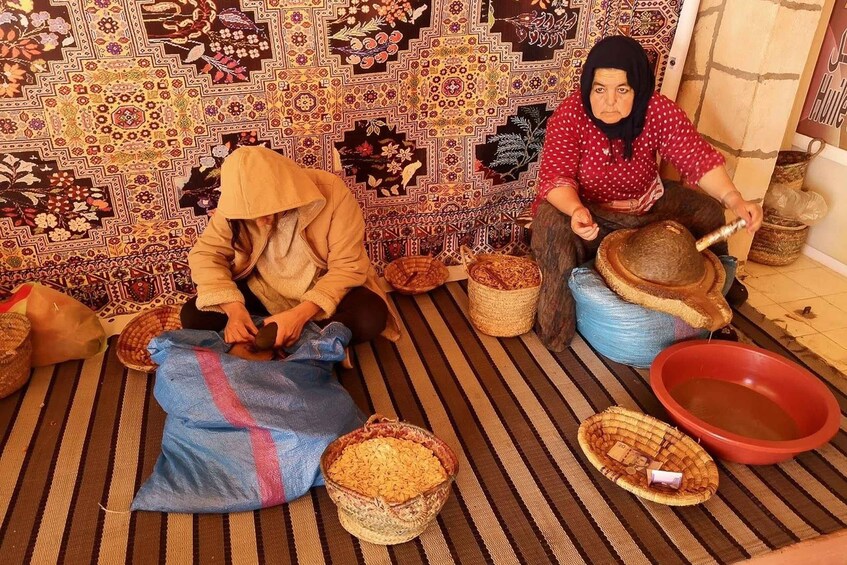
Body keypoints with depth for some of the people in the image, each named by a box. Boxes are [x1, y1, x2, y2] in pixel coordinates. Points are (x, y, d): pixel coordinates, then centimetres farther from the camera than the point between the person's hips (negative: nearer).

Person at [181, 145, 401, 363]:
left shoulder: (331, 192, -26)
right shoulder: (236, 202, -17)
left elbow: (347, 266, -24)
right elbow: (205, 254, -12)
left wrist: (300, 314, -36)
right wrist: (233, 309, -30)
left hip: (322, 289, -3)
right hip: (262, 291, 4)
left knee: (372, 316, -31)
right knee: (192, 315, -17)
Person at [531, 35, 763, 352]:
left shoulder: (658, 111, -16)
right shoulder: (569, 116, -23)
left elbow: (698, 157, -18)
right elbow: (556, 176, -28)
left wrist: (734, 199, -34)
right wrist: (575, 210, -49)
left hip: (646, 206, 4)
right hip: (587, 210, -4)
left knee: (708, 211, -5)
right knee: (554, 229, -34)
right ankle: (555, 329, -16)